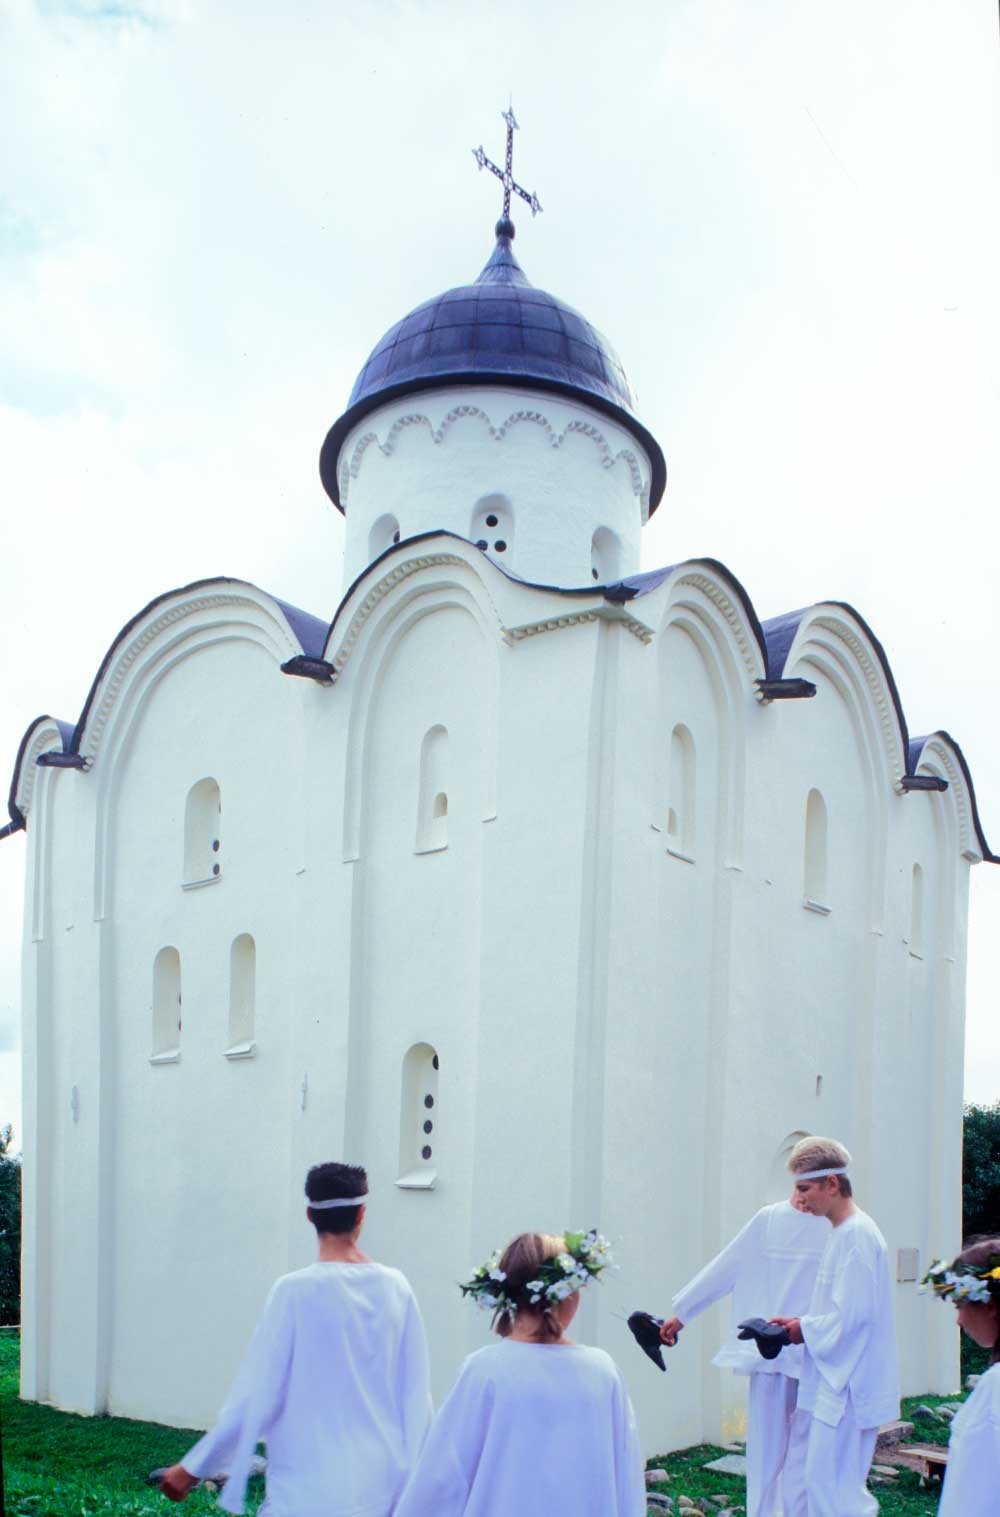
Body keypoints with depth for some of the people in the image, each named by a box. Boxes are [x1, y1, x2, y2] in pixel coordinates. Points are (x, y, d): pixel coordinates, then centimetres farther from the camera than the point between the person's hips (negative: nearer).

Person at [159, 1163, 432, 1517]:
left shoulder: (297, 1291, -11)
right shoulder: (396, 1289, 1)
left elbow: (254, 1398, -10)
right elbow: (416, 1395, 5)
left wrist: (194, 1468, 1)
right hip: (383, 1487, 5)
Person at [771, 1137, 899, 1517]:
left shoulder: (857, 1235, -18)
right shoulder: (842, 1232, 13)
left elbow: (854, 1315, -22)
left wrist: (806, 1329, -9)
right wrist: (800, 1323, 7)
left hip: (846, 1387, -10)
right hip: (829, 1385, 10)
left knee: (832, 1486, -7)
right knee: (803, 1475, 15)